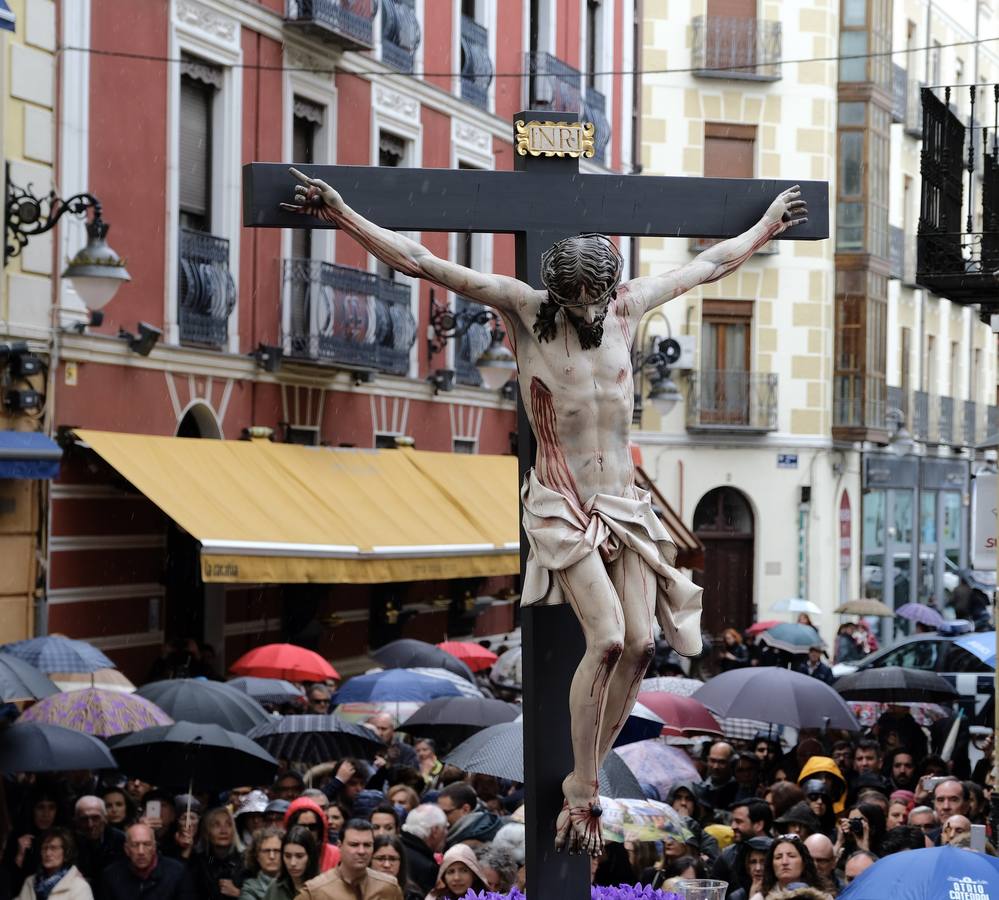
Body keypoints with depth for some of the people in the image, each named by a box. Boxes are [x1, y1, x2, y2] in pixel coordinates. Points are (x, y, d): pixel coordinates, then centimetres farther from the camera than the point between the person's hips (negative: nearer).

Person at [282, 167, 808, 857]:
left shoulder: (627, 307, 6)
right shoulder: (526, 309, -6)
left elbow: (709, 265, 23)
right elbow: (421, 263, -10)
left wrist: (765, 228, 33)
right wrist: (343, 217, -15)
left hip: (625, 501, 5)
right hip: (561, 504, -5)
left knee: (640, 644, -7)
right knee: (606, 637, -20)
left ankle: (586, 780, 7)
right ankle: (581, 797, -10)